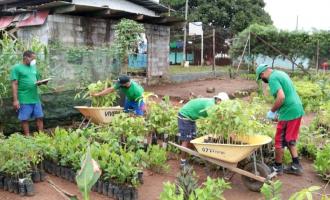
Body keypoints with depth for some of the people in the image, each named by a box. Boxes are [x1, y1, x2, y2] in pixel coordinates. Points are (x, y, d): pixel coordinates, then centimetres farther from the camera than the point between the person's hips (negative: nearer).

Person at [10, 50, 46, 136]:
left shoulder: (34, 68, 14)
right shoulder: (16, 68, -5)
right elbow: (14, 84, -10)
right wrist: (15, 100, -15)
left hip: (35, 98, 6)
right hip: (24, 99, -6)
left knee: (40, 117, 8)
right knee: (25, 119, 3)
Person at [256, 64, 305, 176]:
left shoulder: (273, 78, -14)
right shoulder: (280, 73, 15)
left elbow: (281, 97, -26)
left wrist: (272, 111, -12)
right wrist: (278, 111, 19)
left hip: (289, 113, -9)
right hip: (297, 110, 9)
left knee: (280, 141, 5)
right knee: (290, 140, 19)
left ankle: (277, 167, 18)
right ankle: (296, 166, 23)